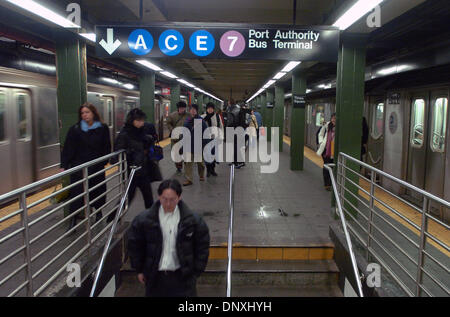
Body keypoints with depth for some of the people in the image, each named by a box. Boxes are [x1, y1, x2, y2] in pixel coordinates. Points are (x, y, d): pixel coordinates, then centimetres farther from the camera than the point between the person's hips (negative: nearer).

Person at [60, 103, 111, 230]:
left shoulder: (103, 129, 1)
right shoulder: (75, 129, -2)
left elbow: (107, 148, 6)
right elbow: (68, 148, -3)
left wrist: (103, 162, -1)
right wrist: (64, 165, -9)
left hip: (97, 167, 1)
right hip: (79, 168, -1)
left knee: (98, 191, 13)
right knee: (76, 194, -3)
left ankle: (98, 213, 36)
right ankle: (73, 222, 4)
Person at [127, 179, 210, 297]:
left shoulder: (193, 220, -9)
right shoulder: (144, 219, -8)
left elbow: (202, 247, 1)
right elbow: (134, 245, 6)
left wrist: (196, 271, 1)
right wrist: (139, 270, 9)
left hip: (182, 275, -1)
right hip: (155, 276, 2)